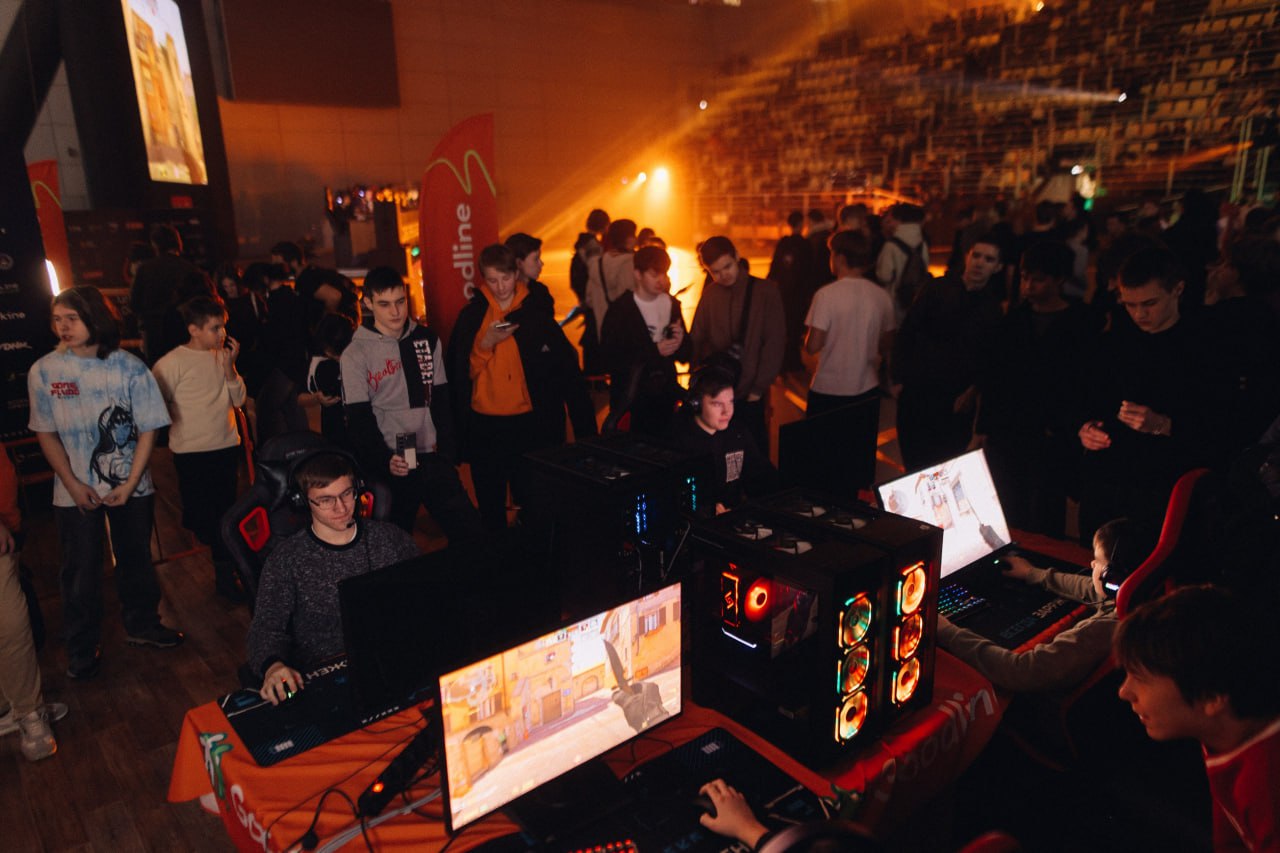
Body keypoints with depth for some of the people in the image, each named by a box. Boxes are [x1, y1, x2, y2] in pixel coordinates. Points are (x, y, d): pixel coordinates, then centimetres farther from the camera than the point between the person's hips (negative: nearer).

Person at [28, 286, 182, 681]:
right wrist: (73, 484, -9)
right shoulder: (43, 371, -7)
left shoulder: (130, 368, -9)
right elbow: (46, 433, 0)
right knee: (80, 570, 8)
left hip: (130, 487, 0)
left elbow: (147, 429, -6)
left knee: (135, 558, 14)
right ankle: (82, 648, 25)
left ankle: (142, 625, 35)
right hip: (75, 491, 0)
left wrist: (130, 485, -11)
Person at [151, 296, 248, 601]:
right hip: (192, 452, -4)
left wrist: (229, 367, -11)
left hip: (227, 446, 5)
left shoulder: (222, 355, 3)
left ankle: (225, 574, 26)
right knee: (200, 515, 2)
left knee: (225, 512, 13)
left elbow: (238, 399, 0)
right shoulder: (172, 363, -11)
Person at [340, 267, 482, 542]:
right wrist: (384, 461, -18)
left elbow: (441, 400, 10)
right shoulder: (355, 354, -4)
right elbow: (359, 419, -7)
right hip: (391, 463, -3)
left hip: (431, 457, 3)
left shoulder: (428, 340, 6)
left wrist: (447, 451, 2)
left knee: (469, 529, 1)